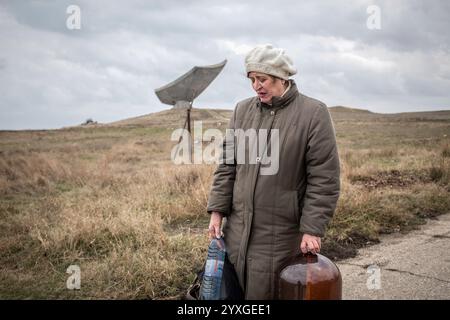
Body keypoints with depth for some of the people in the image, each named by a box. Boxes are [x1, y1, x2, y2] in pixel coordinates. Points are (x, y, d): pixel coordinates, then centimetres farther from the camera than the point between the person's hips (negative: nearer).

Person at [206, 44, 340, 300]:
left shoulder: (314, 113, -8)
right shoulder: (243, 110, 7)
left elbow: (324, 179, -9)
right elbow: (227, 164, 9)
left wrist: (313, 229, -12)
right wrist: (217, 211, 4)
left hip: (282, 235, -4)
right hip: (237, 228, 5)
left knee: (265, 293, 5)